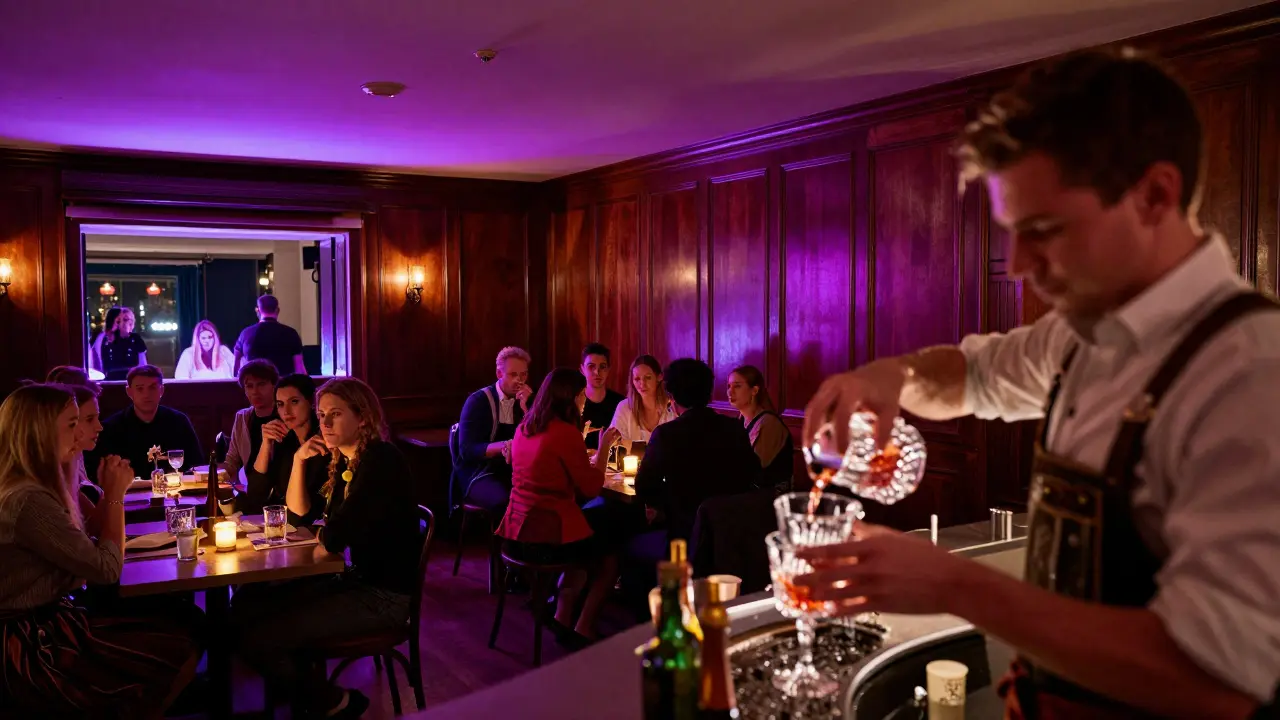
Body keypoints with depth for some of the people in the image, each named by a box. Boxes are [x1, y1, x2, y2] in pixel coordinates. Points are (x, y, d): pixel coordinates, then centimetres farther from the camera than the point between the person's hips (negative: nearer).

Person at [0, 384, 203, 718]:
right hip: (32, 649, -10)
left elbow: (87, 548, 12)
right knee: (180, 649, -15)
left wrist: (109, 492, 3)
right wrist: (115, 494, -10)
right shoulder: (28, 500, -24)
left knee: (184, 622, 0)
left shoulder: (36, 488, 8)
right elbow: (106, 569, -19)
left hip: (48, 621, 10)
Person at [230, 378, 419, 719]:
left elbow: (332, 540, -25)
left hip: (384, 595, -9)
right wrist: (299, 460, 3)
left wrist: (326, 533, -1)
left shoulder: (381, 461, -21)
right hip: (354, 578, 9)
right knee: (245, 606, 7)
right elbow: (297, 513, 17)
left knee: (258, 639, -13)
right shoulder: (335, 459, 9)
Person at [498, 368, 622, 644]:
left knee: (589, 548, 30)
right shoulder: (566, 432, -17)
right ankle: (582, 632, 18)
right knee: (610, 558, 16)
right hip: (548, 535, -8)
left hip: (518, 533, 8)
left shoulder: (524, 428, 7)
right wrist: (604, 447, 0)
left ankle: (562, 620, 26)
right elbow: (591, 488, -11)